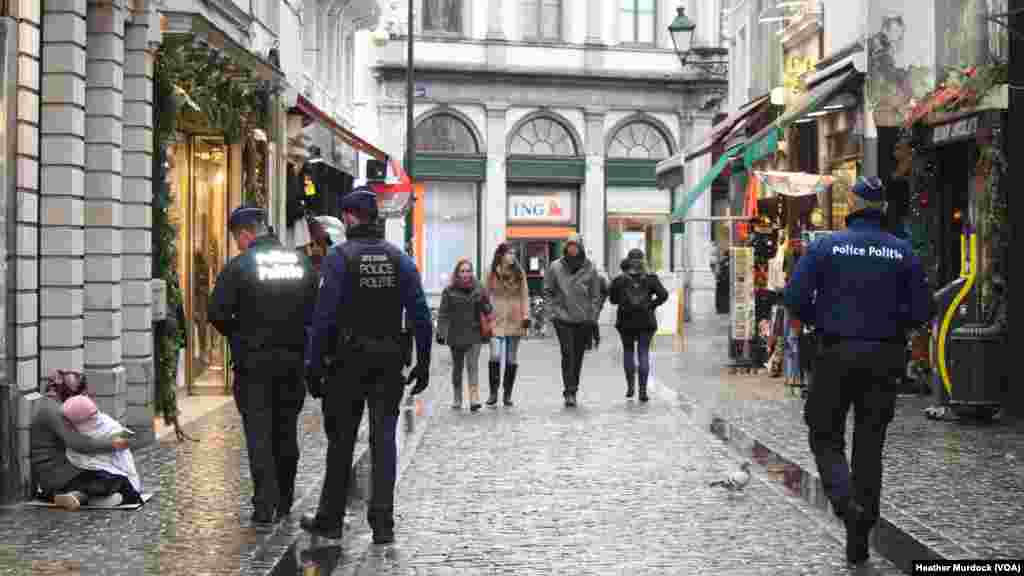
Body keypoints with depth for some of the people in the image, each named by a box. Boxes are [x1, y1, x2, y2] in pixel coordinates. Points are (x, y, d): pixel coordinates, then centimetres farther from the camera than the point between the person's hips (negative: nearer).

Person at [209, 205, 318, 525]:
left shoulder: (240, 265, -9)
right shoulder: (301, 262, 7)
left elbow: (217, 313, -12)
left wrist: (238, 335, 5)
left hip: (253, 362, -5)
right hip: (293, 360, 5)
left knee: (259, 433, -2)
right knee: (286, 432, 14)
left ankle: (265, 504, -9)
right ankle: (284, 501, 22)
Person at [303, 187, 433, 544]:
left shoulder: (339, 257, -8)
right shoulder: (399, 258, 4)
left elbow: (324, 316, -12)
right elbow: (421, 316, 2)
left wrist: (313, 365, -8)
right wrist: (423, 364, 7)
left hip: (349, 361, -3)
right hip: (389, 363, 3)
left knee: (341, 441, 8)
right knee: (384, 440, 4)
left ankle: (330, 519, 18)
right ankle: (382, 524, 1)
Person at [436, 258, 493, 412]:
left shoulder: (478, 289, 3)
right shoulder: (449, 291, -1)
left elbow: (488, 309, 9)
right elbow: (443, 314, -2)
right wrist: (441, 332, -9)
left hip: (474, 335, -1)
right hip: (456, 335, 1)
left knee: (473, 365, -13)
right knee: (457, 368, 13)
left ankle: (474, 399, -18)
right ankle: (457, 399, 26)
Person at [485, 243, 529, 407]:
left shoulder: (519, 273, 5)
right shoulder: (492, 274, 1)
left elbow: (525, 295, 6)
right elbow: (486, 295, 4)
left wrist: (526, 315, -2)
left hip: (515, 320, 2)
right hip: (497, 320, -2)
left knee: (512, 359, 6)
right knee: (495, 356, -14)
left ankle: (507, 394, 14)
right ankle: (493, 393, -3)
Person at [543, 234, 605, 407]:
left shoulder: (589, 269, 0)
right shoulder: (555, 267, -1)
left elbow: (596, 295, 5)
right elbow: (547, 291, 7)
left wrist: (593, 317, 0)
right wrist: (552, 312, -2)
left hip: (584, 320, 2)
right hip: (563, 318, -1)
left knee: (578, 356, 8)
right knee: (568, 354, -11)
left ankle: (573, 389, 23)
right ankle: (569, 392, -10)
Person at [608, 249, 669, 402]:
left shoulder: (620, 280, -3)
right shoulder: (650, 279, -2)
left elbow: (613, 299, 3)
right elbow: (663, 295, -10)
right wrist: (652, 305, 0)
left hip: (626, 321, 0)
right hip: (646, 321, 0)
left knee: (628, 351, 17)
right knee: (643, 352, 4)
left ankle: (630, 385, 9)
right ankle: (643, 390, -4)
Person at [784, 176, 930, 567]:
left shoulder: (826, 245, -5)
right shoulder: (902, 251, -1)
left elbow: (795, 297, -10)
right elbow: (920, 311, -2)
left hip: (837, 353, -2)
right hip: (884, 356, 2)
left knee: (825, 437, 11)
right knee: (870, 444, 10)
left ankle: (845, 501, -17)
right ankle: (859, 541, 12)